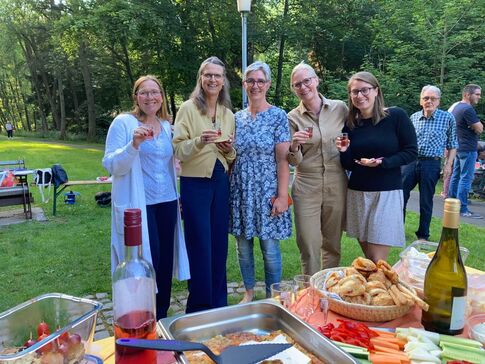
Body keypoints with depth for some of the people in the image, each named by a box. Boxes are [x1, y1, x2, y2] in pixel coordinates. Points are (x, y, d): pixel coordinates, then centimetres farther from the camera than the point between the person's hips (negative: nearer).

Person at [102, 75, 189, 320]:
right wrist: (134, 144, -26)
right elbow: (111, 166, -11)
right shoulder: (123, 123, -4)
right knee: (147, 262, -5)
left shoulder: (167, 126, 12)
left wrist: (179, 198, 19)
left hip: (167, 202, 6)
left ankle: (162, 318, 27)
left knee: (165, 262, 9)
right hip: (138, 204, -5)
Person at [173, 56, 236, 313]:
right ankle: (200, 307, 17)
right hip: (195, 183, -5)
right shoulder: (188, 108, -3)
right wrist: (199, 142, -25)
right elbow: (177, 150, -9)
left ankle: (219, 304, 27)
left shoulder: (228, 113, 12)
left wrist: (229, 149, -3)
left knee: (219, 246, 10)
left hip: (220, 182, 5)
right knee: (200, 248, 0)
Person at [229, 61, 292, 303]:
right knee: (243, 246, 12)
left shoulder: (278, 116, -4)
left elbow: (283, 159, -8)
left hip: (267, 190, -4)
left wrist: (282, 195, -13)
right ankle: (249, 292, 32)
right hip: (240, 190, 4)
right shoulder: (237, 117, 8)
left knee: (270, 248, 2)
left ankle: (272, 298, 22)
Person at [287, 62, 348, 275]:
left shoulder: (340, 108, 1)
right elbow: (293, 162, -2)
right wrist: (294, 146, -23)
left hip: (337, 184, 2)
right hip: (306, 186, -1)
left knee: (333, 244, 14)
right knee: (308, 246, 2)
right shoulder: (293, 118, -1)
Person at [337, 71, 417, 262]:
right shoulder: (350, 124, 5)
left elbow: (411, 151, -3)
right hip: (357, 193, 4)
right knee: (367, 256, 11)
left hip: (387, 192, -3)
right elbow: (348, 166, 8)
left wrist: (382, 162, -16)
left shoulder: (396, 116, -5)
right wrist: (344, 152, -12)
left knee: (377, 261, -4)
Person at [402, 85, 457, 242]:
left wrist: (448, 164, -3)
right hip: (410, 162, 3)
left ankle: (423, 235, 20)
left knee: (426, 202, 7)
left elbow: (452, 144, 4)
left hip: (431, 164, -2)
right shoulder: (414, 117, 7)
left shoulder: (447, 118, 0)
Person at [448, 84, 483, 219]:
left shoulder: (456, 107, 14)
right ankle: (462, 209, -7)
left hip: (458, 147, 10)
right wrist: (477, 125, 3)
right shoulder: (468, 109, -18)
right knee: (466, 178, -8)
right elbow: (479, 129, -16)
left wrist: (475, 125, 5)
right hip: (468, 149, -10)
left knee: (456, 175, 13)